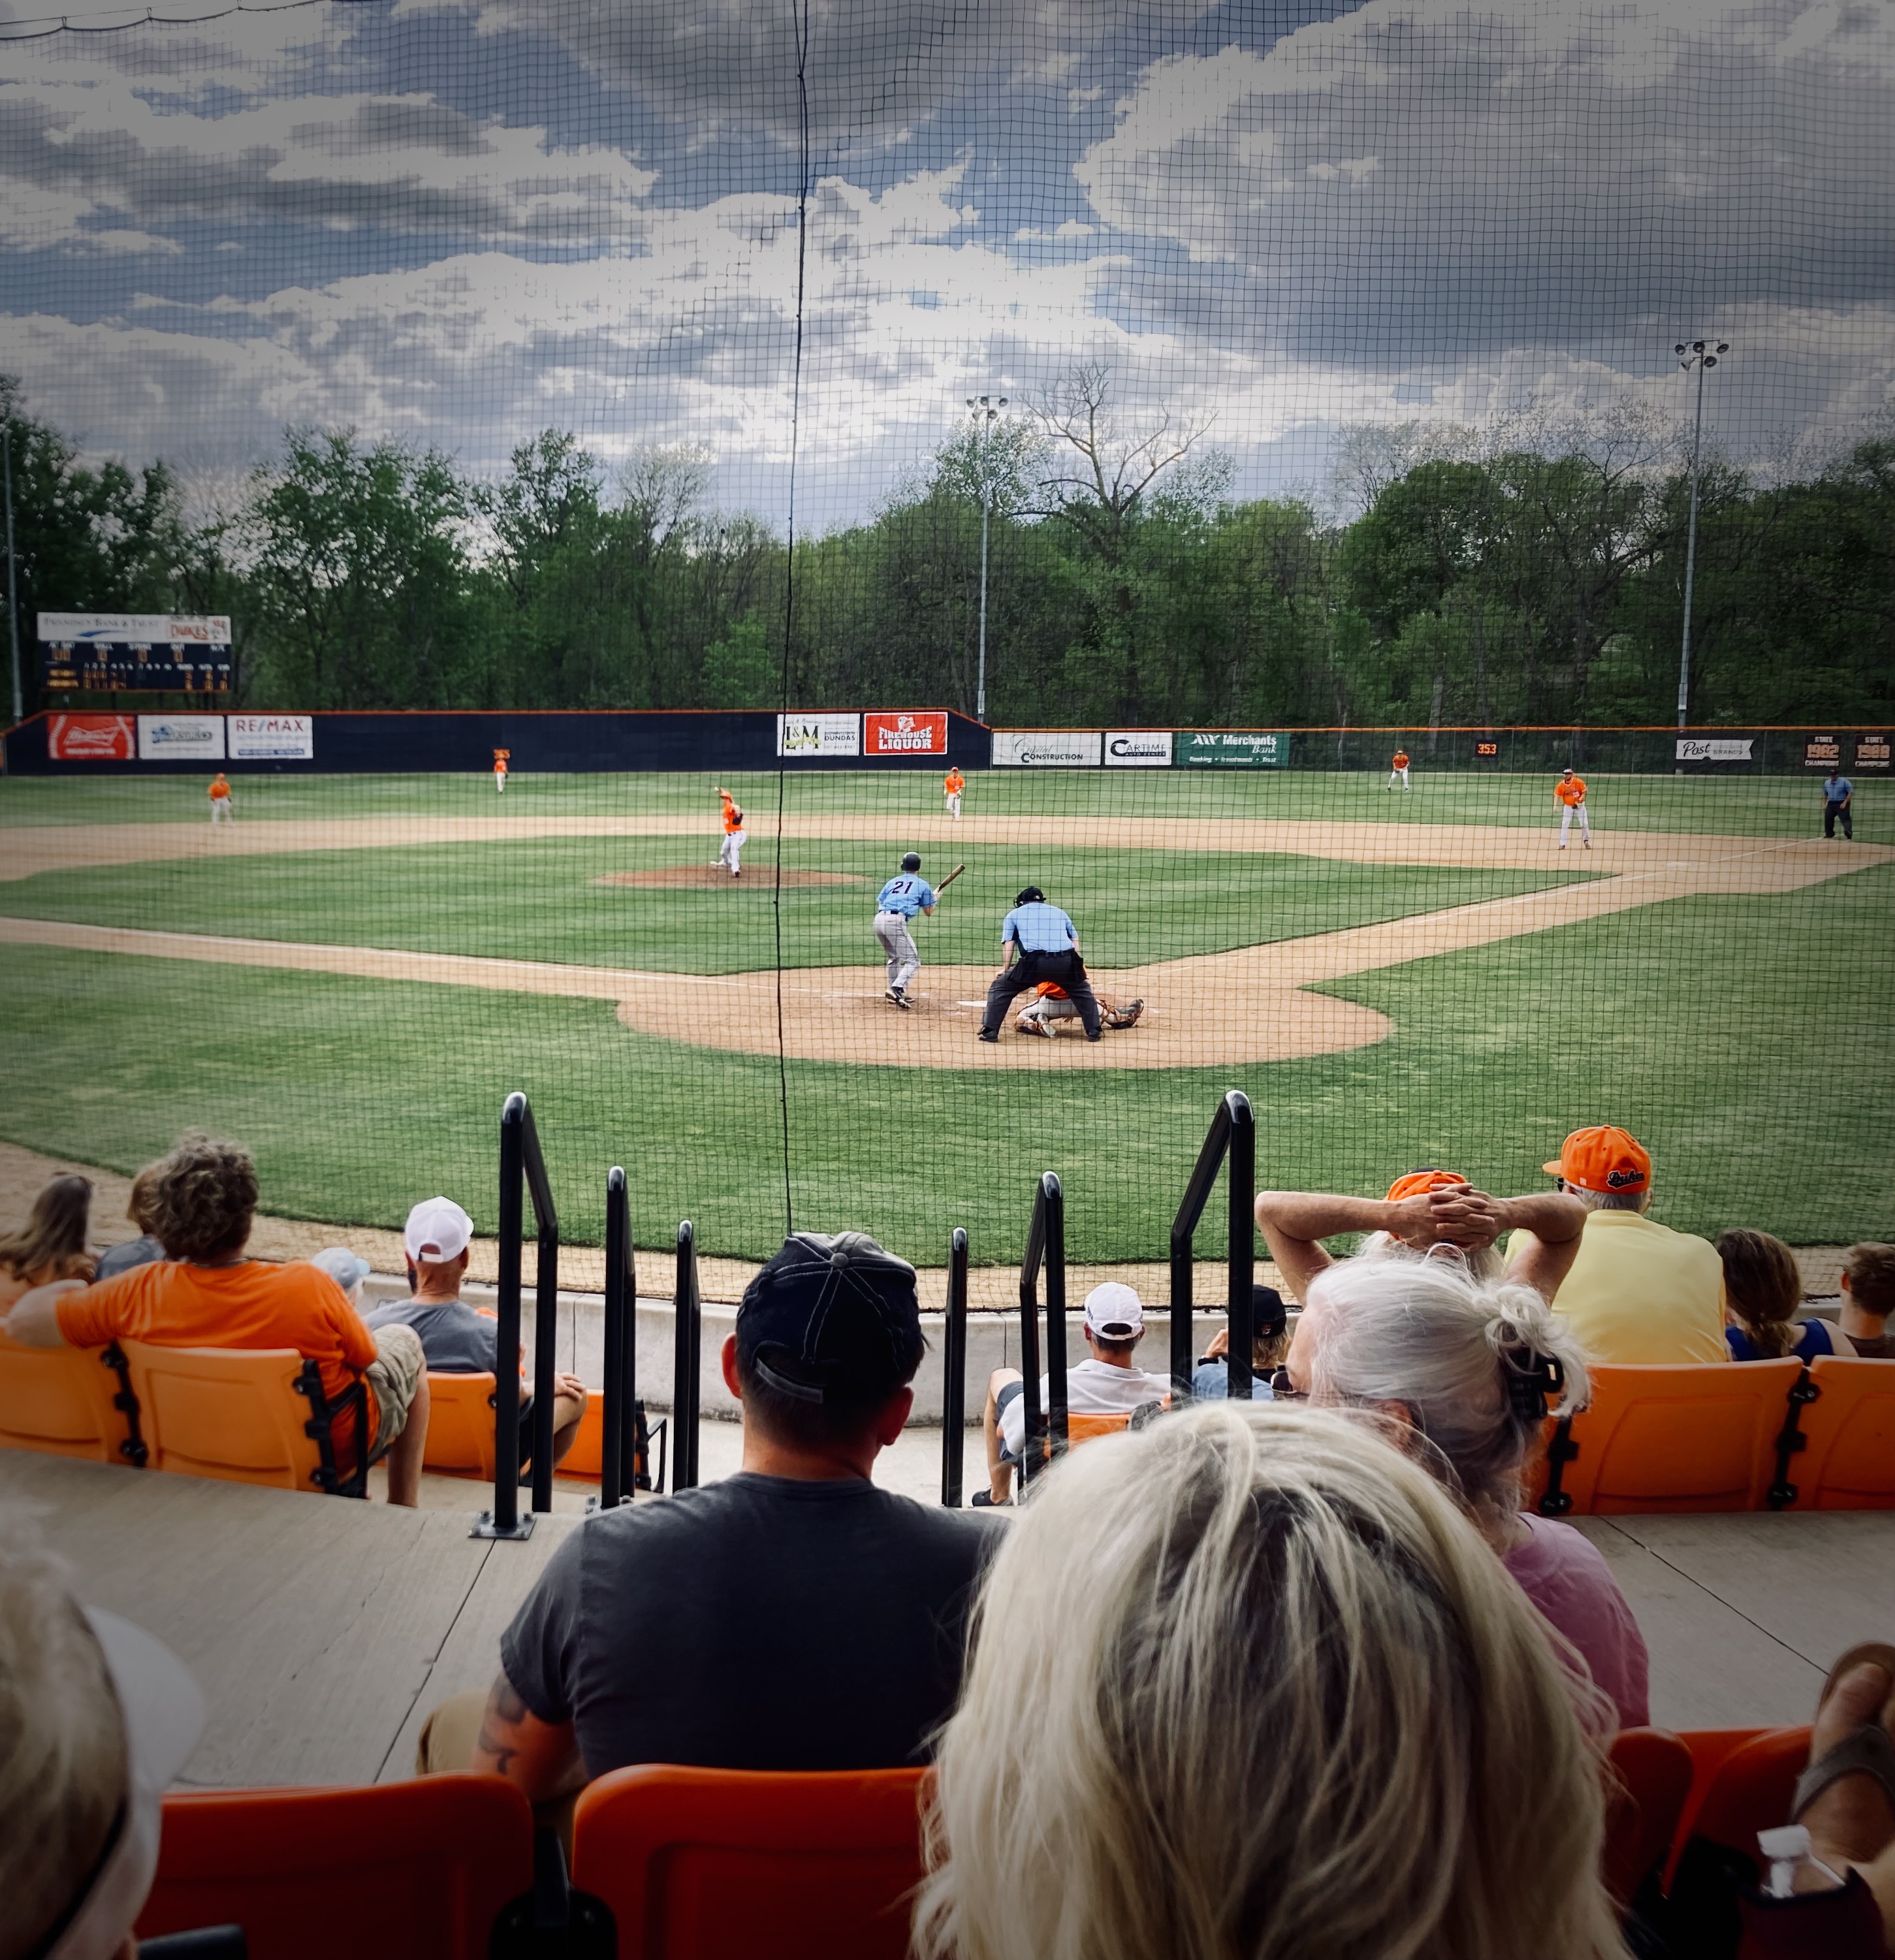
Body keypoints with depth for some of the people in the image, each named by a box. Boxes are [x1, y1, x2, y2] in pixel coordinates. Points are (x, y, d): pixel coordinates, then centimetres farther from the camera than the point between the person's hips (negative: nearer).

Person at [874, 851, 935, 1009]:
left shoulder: (892, 882, 24)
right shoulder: (923, 885, 13)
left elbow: (879, 903, 18)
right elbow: (928, 912, 19)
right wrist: (934, 897, 35)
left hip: (879, 919, 6)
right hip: (896, 921, -6)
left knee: (894, 957, 26)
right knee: (913, 960, -3)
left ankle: (893, 992, 23)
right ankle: (897, 989, -25)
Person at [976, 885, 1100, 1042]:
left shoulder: (1014, 914, 25)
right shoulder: (1059, 912, 32)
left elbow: (1008, 943, 13)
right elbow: (1075, 939, 25)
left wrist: (1005, 969, 10)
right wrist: (1079, 967, 22)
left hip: (1035, 961, -2)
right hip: (1066, 962, 2)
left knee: (1000, 987, 15)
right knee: (1082, 990, 29)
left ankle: (990, 1031, 5)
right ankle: (1093, 1031, 20)